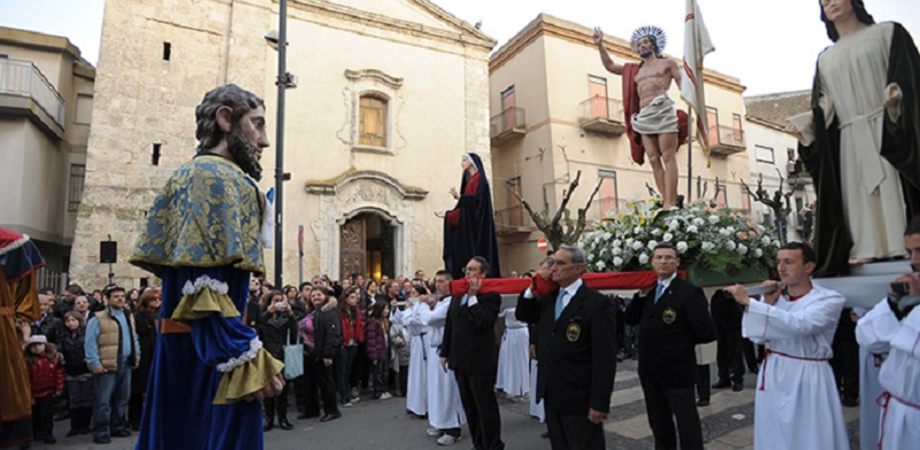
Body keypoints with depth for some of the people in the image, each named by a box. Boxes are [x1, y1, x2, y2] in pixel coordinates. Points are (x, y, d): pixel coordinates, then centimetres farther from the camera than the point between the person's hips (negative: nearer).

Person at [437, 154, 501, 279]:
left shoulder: (479, 177, -6)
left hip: (476, 224, -9)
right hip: (469, 224, 9)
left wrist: (460, 197, -26)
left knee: (475, 254, -13)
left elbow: (476, 200, -18)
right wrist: (447, 214, 16)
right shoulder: (470, 180, 21)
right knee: (466, 253, 3)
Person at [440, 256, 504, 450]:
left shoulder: (491, 295, -12)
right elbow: (449, 324, 14)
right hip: (460, 361, 7)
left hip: (480, 361, -7)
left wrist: (473, 296, -22)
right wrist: (445, 353, 13)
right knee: (470, 407, 17)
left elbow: (483, 323, -25)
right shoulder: (457, 294, 9)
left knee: (486, 406, 4)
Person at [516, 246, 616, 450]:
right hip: (551, 394, 7)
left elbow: (605, 359, -16)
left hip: (579, 398, -7)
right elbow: (522, 316, 17)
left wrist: (600, 403, -17)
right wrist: (533, 289, 0)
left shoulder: (598, 303, -15)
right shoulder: (548, 297, 7)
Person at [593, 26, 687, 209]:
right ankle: (665, 201, -7)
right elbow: (610, 66, 30)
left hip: (662, 110, -5)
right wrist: (600, 45, 21)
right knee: (654, 160, -5)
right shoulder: (635, 70, 27)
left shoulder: (668, 63, 14)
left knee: (668, 157, -13)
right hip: (644, 116, 5)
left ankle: (671, 203, -21)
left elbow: (684, 85, 6)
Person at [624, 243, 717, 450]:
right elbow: (629, 319, 3)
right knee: (659, 424, 22)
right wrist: (641, 294, -9)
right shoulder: (649, 289, 6)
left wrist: (681, 341, -4)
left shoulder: (689, 292, -15)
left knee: (687, 425, 9)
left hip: (677, 371, -6)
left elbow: (707, 333, -18)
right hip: (650, 371, 7)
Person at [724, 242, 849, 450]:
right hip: (773, 375, 5)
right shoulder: (774, 295, 3)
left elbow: (799, 324, -30)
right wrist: (767, 302, -9)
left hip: (807, 380, -5)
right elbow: (758, 337, 2)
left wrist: (748, 302, -33)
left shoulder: (830, 300, -10)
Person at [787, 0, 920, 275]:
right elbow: (825, 108, 13)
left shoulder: (887, 33, 10)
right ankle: (868, 255, -4)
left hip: (889, 130, -3)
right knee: (860, 196, -2)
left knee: (896, 192, -7)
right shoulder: (826, 58, 19)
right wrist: (804, 125, -4)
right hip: (849, 140, 3)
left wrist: (896, 98, -21)